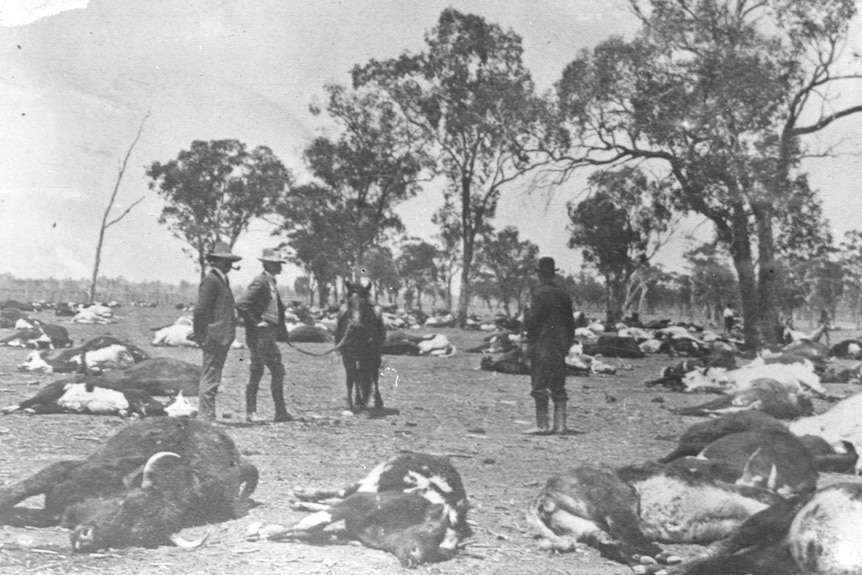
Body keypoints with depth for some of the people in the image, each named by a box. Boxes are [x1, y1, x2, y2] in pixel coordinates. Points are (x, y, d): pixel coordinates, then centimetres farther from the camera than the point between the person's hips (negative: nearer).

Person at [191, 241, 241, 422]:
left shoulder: (222, 280, 19)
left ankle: (208, 416, 20)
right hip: (214, 338, -10)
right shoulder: (210, 281, -12)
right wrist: (200, 336, -16)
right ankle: (205, 416, -4)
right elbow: (200, 310, -17)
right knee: (209, 378, -7)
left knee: (212, 379, 14)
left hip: (222, 338, 10)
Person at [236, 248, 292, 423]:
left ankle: (281, 412, 13)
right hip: (259, 336, -10)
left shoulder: (271, 283, 16)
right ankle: (251, 412, 3)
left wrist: (281, 327, 20)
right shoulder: (259, 283, -14)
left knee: (278, 372, 10)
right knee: (256, 373, -4)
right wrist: (255, 322, -18)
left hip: (270, 335, 10)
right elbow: (241, 304, -24)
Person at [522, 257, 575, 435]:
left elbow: (532, 320, -16)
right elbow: (570, 322, 11)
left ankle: (542, 425, -2)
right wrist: (567, 343, 17)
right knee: (558, 387, 9)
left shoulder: (539, 294, -11)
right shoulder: (563, 294, 9)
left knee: (540, 386, -2)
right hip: (559, 347, 6)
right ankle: (560, 424, 8)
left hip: (541, 345, -6)